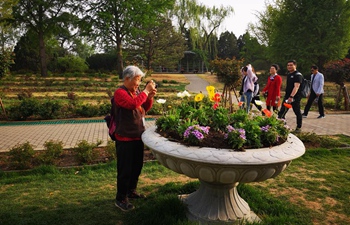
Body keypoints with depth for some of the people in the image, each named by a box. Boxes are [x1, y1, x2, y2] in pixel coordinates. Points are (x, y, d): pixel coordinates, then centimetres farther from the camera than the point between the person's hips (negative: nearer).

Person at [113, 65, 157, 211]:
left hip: (138, 136, 8)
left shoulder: (136, 91, 8)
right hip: (125, 138, -8)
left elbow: (145, 109, 16)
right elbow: (133, 104, -33)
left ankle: (131, 191, 37)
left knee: (137, 166, 19)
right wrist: (146, 91, -23)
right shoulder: (120, 92, -16)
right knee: (125, 169, 1)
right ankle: (120, 199, 15)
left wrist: (150, 97, -1)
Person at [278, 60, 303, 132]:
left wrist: (291, 96, -35)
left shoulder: (298, 75, -12)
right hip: (287, 96, 8)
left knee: (297, 112, 5)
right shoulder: (289, 74, 14)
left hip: (295, 97, -8)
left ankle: (299, 127, 17)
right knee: (282, 112, 4)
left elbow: (296, 87, -24)